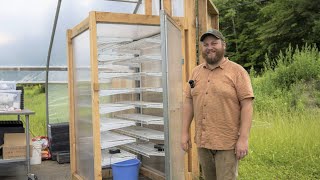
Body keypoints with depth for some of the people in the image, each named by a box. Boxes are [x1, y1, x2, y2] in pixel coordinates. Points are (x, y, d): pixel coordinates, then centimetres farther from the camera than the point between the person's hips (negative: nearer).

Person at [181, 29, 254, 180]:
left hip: (227, 142, -5)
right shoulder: (196, 72, 8)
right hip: (202, 141, 5)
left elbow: (247, 105, -10)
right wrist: (185, 132, 6)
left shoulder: (237, 71, -6)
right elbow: (189, 102, 10)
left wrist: (243, 138, -15)